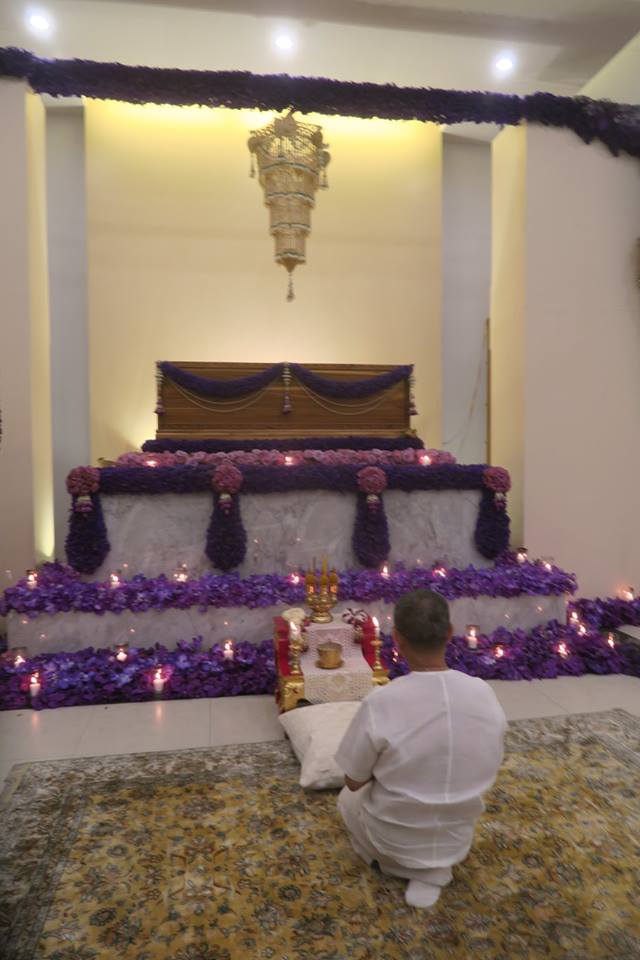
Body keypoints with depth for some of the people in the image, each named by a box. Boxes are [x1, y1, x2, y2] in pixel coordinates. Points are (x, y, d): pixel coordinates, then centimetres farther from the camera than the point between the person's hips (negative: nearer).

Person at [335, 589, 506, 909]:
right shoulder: (484, 693, -16)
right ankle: (433, 872, 13)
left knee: (349, 797, 30)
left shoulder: (380, 703, -28)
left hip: (394, 839, -1)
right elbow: (486, 771, 1)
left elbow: (354, 781, -12)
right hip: (458, 839, 1)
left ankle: (400, 861, 15)